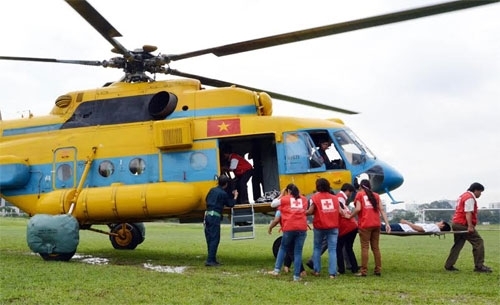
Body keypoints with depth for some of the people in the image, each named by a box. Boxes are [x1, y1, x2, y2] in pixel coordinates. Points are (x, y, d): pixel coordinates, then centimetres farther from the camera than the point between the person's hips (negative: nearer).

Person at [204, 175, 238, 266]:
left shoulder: (212, 190, 13)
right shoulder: (223, 193, -6)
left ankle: (212, 259, 18)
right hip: (215, 217, -7)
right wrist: (235, 196, 22)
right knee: (214, 239, -5)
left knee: (209, 238, 11)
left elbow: (206, 199, 26)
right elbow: (231, 204, 5)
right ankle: (210, 260, -10)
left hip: (207, 215, 7)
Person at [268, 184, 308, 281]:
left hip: (289, 228, -2)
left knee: (283, 248, 17)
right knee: (298, 252, 4)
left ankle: (277, 270, 9)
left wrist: (281, 195, 26)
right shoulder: (304, 199, 15)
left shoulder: (285, 199, 7)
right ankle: (296, 275, 2)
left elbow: (272, 204, 16)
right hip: (302, 228, 2)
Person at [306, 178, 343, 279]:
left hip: (319, 226, -2)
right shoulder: (334, 197, 8)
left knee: (317, 248, 16)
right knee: (332, 250, 1)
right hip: (333, 226, 2)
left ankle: (316, 270, 16)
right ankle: (332, 273, -5)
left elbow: (310, 211, -9)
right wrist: (346, 215, 23)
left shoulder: (315, 197, -3)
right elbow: (339, 211, 3)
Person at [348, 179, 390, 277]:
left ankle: (363, 271, -4)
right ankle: (378, 270, 10)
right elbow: (382, 209, 7)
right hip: (376, 224, 4)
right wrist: (387, 224, 3)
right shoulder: (376, 195, 17)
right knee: (375, 247, 10)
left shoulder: (359, 194, 4)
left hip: (365, 225, -4)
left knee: (365, 247, -2)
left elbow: (358, 209, -10)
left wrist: (350, 216, 4)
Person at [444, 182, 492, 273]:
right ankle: (479, 266, -6)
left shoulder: (463, 196, 22)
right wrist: (470, 226, -25)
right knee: (478, 242, -6)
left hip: (456, 223, 10)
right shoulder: (470, 197, -10)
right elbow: (468, 213, -20)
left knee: (458, 245, 15)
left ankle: (449, 265, 13)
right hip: (463, 224, -10)